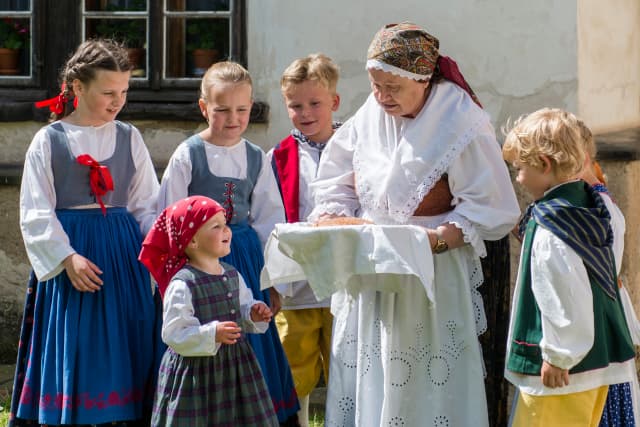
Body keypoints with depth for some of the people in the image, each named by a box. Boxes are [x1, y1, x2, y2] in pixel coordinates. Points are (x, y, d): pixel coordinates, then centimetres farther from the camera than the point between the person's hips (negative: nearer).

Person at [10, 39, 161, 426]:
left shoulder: (129, 139, 8)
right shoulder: (50, 140, 0)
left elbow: (147, 206, 10)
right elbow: (36, 213, -4)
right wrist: (68, 258, -15)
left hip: (123, 254, 3)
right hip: (68, 250, -2)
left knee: (121, 352, 2)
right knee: (72, 354, -2)